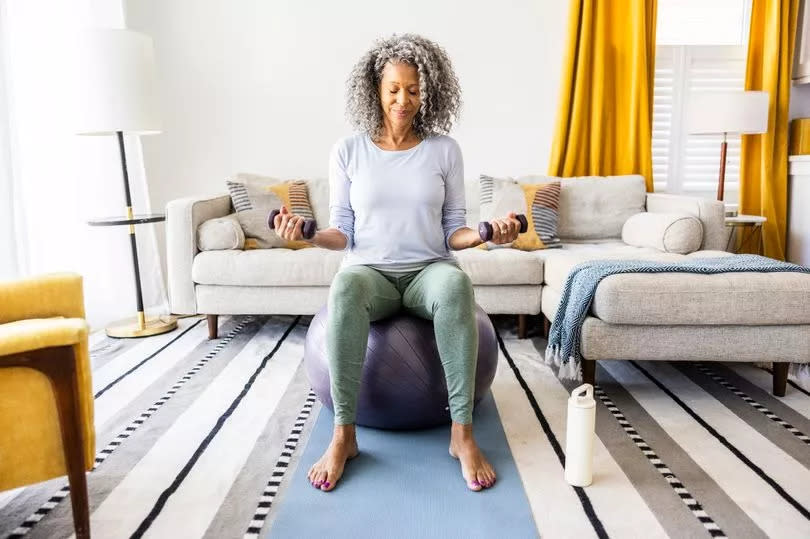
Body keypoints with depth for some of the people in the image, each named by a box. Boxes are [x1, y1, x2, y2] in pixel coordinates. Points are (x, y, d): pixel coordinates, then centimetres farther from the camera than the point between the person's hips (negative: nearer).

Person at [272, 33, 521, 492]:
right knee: (345, 289, -38)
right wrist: (308, 234, -16)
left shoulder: (445, 150, 5)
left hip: (429, 269, 0)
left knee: (456, 284, -38)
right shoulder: (348, 151, 4)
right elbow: (344, 233, 4)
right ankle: (344, 434, -26)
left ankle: (462, 432, -29)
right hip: (370, 270, 0)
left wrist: (484, 234, -16)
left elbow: (453, 230, 5)